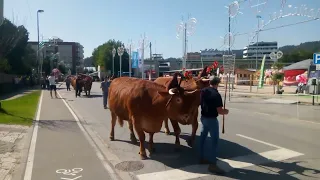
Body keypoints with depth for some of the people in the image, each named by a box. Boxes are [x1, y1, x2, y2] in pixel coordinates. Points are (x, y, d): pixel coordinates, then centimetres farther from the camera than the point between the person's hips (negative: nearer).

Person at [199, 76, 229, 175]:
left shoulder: (203, 91, 1)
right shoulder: (216, 94, -21)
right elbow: (220, 111, -22)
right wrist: (226, 111, -3)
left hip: (203, 117, 8)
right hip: (212, 119, -8)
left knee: (203, 137, 18)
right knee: (215, 141, -2)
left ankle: (201, 158, 30)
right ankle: (213, 165, 0)